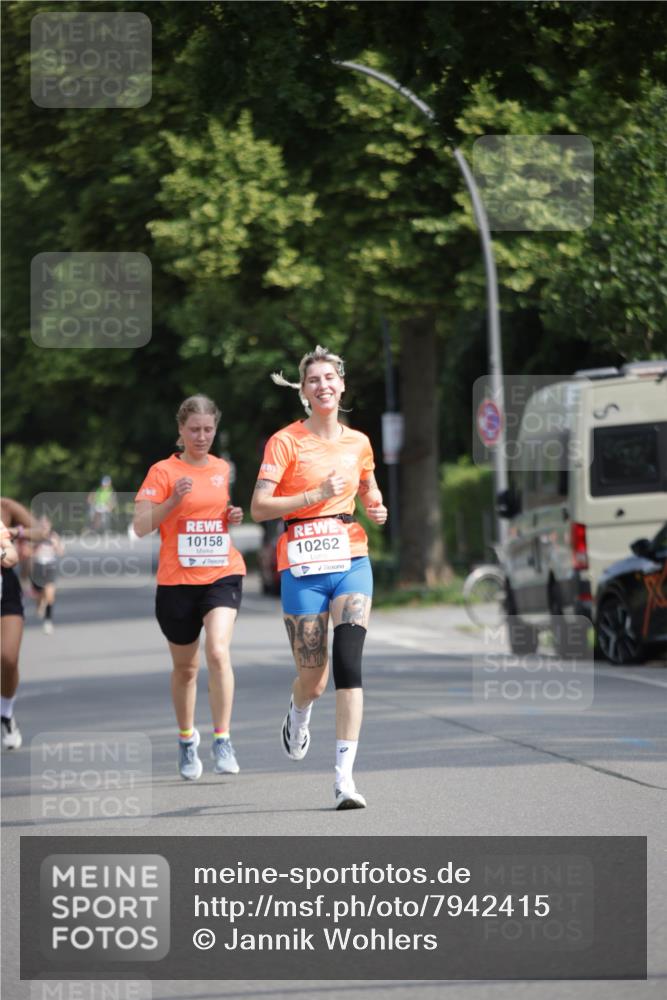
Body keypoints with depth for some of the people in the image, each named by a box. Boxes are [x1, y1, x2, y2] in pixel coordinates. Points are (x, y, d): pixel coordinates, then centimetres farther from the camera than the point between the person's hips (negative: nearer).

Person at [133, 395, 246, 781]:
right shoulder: (164, 471, -3)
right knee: (185, 667, 10)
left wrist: (236, 517, 4)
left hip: (223, 575, 1)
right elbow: (140, 526, -9)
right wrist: (174, 499, -22)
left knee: (218, 651, -19)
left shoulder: (225, 470, 10)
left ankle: (223, 740, -14)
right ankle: (187, 740, 31)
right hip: (177, 580, -1)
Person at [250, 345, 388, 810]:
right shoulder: (286, 441, -3)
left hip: (352, 561, 2)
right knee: (313, 677, 3)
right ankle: (299, 717, 42)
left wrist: (377, 509, 5)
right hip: (303, 566, -2)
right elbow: (259, 507, -11)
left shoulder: (359, 443, 10)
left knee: (348, 662, -15)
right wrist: (317, 494, -18)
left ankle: (345, 777, -17)